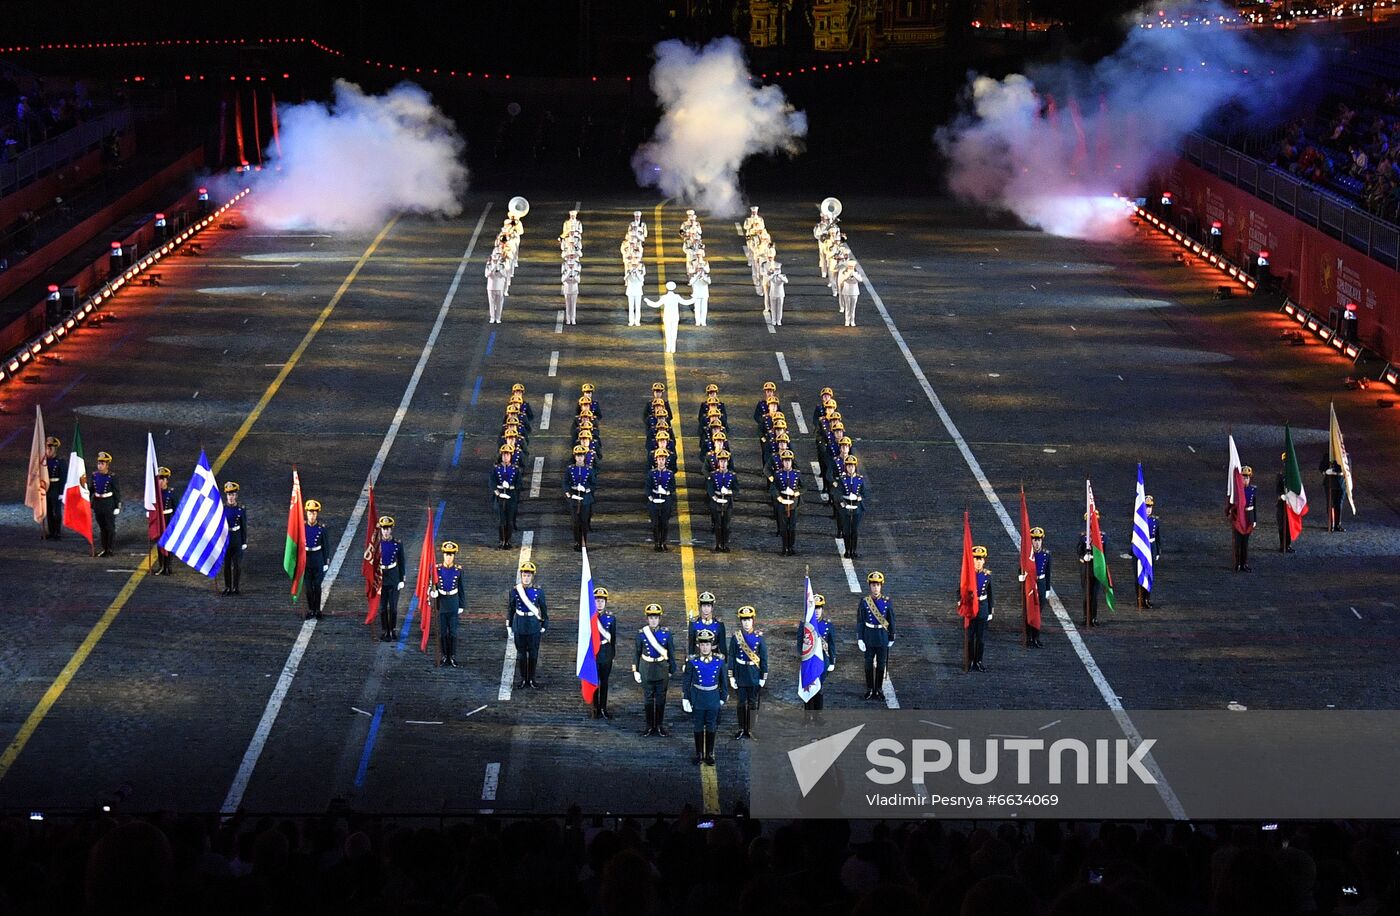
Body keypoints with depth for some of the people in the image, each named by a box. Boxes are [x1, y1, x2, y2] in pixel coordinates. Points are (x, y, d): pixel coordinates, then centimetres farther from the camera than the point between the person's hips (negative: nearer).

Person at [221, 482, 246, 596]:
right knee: (226, 565, 5)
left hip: (237, 541, 0)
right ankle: (228, 587, 13)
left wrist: (244, 543, -1)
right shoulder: (221, 509, 1)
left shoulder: (241, 510, 0)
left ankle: (235, 588, 12)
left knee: (237, 565, 2)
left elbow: (244, 528, 2)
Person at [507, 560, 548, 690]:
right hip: (519, 628, 0)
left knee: (533, 654, 6)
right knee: (521, 654, 7)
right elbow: (510, 609, 5)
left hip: (534, 627, 0)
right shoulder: (515, 591, -4)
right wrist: (509, 626, 5)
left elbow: (544, 610, 4)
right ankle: (523, 679, 19)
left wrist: (544, 626, 4)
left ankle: (531, 679, 19)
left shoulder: (539, 591, -4)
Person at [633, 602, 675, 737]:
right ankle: (650, 726, 14)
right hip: (646, 669, 0)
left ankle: (660, 726, 16)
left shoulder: (666, 633, -2)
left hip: (662, 669, 0)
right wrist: (635, 671, 0)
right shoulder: (641, 633, -3)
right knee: (648, 699, 6)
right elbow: (637, 653, 3)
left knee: (661, 699, 6)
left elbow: (671, 653, 4)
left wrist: (672, 671, 4)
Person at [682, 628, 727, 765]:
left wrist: (723, 698, 5)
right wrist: (685, 699, -4)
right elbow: (686, 682, -1)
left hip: (713, 699, 1)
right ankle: (699, 754, 20)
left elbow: (723, 682, 6)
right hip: (698, 700, -1)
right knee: (698, 728, 8)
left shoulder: (719, 662, -4)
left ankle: (710, 754, 20)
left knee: (711, 728, 8)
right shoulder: (693, 663, -7)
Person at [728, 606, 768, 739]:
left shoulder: (759, 637, -2)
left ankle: (750, 729, 11)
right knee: (742, 702, 6)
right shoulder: (736, 637, -1)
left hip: (754, 674, 0)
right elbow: (731, 657, 1)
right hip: (741, 674, 0)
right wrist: (731, 677, -3)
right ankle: (741, 729, 16)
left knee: (753, 703, 4)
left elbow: (764, 658, 0)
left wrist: (763, 677, -3)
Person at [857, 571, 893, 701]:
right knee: (869, 664, 5)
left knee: (881, 664, 7)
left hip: (883, 636, 1)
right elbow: (860, 621, -3)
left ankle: (879, 689, 19)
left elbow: (891, 621, 5)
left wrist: (891, 638, 7)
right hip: (869, 635, -1)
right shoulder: (864, 601, -4)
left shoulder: (887, 602, -2)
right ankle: (870, 689, 16)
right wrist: (860, 639, -7)